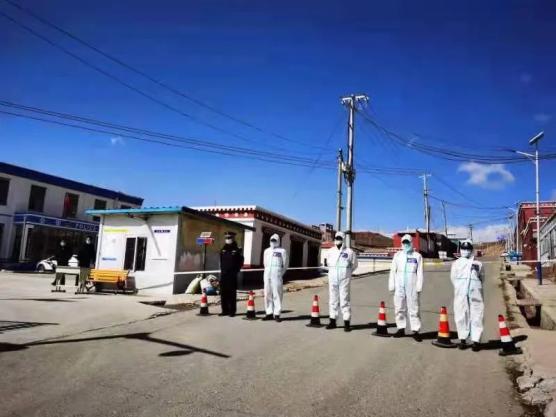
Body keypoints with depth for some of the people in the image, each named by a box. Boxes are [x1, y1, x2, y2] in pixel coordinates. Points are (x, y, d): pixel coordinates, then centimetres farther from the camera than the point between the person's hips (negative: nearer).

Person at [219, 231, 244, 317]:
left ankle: (232, 311, 5)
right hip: (223, 274, 5)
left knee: (232, 293, -1)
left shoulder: (237, 250, -2)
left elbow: (240, 262, -2)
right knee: (223, 293, 6)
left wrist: (236, 270, -7)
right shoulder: (223, 250, 13)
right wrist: (222, 269, 10)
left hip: (232, 275, -5)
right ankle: (225, 310, 15)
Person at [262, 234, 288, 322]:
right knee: (267, 294, 5)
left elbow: (285, 265, 2)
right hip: (267, 274, 5)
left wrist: (280, 274, -1)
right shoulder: (266, 251, 17)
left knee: (277, 294, -7)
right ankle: (269, 313, 12)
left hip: (277, 275, -5)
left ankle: (277, 314, -3)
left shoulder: (282, 251, 2)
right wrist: (267, 272, 11)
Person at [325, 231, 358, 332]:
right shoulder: (330, 251, 7)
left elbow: (354, 265, 9)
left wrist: (346, 272, 11)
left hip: (344, 279, -4)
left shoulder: (349, 252, -3)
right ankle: (332, 321, 18)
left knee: (344, 300, -5)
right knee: (333, 300, 9)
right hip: (332, 279, 4)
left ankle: (347, 323, 0)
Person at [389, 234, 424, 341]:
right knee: (399, 308, 7)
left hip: (412, 286, -3)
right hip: (399, 286, 3)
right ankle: (401, 328, 17)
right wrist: (391, 286, 2)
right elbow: (393, 271, 8)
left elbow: (420, 273, 0)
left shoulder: (417, 256, 3)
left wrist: (419, 287, -6)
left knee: (413, 309, -3)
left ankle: (415, 330, 3)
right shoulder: (397, 255, 9)